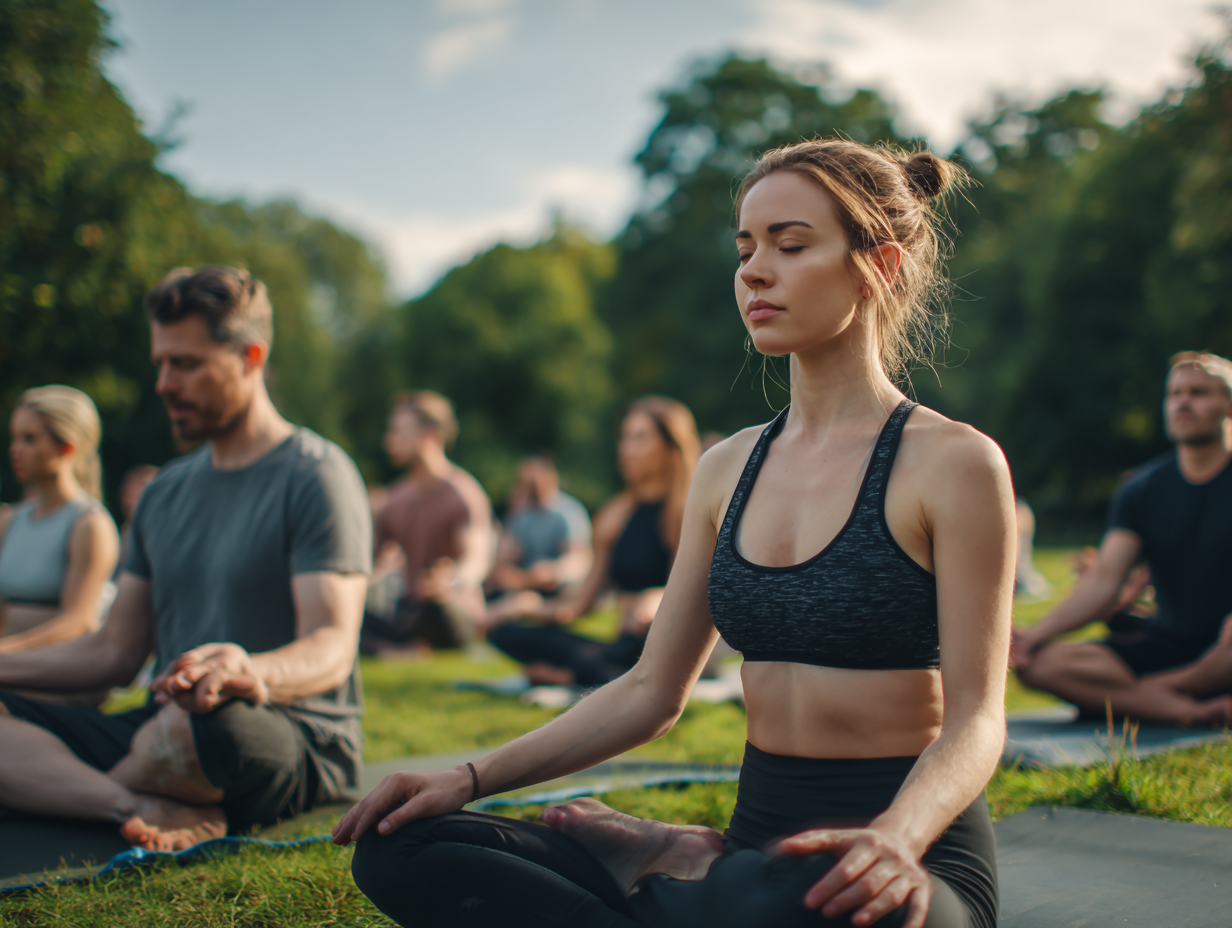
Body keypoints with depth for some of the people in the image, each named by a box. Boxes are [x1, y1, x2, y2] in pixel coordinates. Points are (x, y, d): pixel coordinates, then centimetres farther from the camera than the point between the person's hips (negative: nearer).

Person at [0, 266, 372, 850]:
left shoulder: (315, 475, -6)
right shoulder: (165, 492, 19)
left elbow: (332, 650, -17)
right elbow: (116, 651, 20)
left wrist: (252, 675, -39)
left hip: (301, 744, -7)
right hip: (162, 729, 7)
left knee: (208, 720, -41)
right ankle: (159, 811, -33)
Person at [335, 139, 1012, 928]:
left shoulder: (953, 463, -7)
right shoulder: (728, 471, 11)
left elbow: (975, 717, -12)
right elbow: (652, 691, 12)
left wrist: (897, 838, -34)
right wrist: (470, 779, 2)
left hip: (912, 850, -4)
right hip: (761, 842, 5)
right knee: (403, 848, -11)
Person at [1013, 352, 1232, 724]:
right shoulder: (1142, 489, 10)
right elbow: (1104, 580, -1)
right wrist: (1036, 633, -17)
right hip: (1168, 645, 4)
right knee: (1042, 663, -21)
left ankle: (1156, 688, -16)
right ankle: (1197, 712, -25)